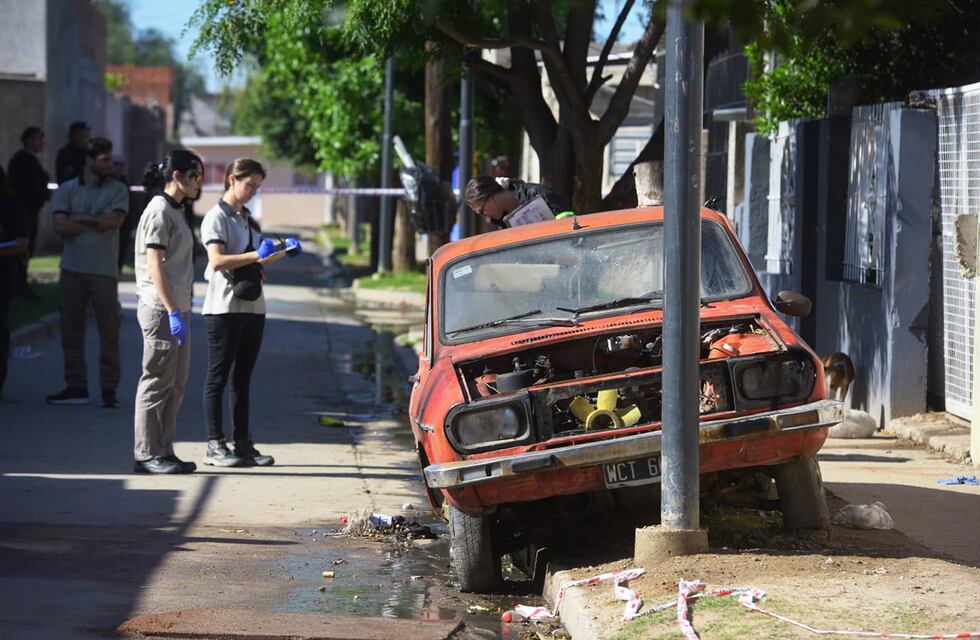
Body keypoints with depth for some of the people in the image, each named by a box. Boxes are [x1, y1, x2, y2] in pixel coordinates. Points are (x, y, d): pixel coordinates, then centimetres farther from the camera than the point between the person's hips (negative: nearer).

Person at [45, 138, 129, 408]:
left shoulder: (117, 190, 4)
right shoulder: (67, 190, 7)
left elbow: (114, 221, -12)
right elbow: (60, 226, -6)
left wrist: (80, 218, -6)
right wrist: (97, 223, -8)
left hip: (104, 271, -2)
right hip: (72, 269, 2)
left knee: (109, 330, -4)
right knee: (71, 331, 5)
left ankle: (109, 389, 1)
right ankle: (76, 387, 12)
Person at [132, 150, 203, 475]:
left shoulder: (175, 211, 16)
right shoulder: (159, 212, -13)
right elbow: (154, 267, -18)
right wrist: (173, 312, -21)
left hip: (176, 307, 10)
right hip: (160, 309, -10)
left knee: (175, 384, 12)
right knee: (157, 382, -5)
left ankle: (163, 451, 17)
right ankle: (147, 454, -1)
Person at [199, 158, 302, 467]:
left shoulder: (247, 218, 18)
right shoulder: (217, 217, -7)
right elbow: (217, 260, -18)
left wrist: (283, 249, 6)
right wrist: (256, 256, -26)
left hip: (252, 305, 8)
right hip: (224, 307, -8)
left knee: (242, 378, 9)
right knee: (218, 376, -4)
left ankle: (243, 444, 11)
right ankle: (214, 445, -2)